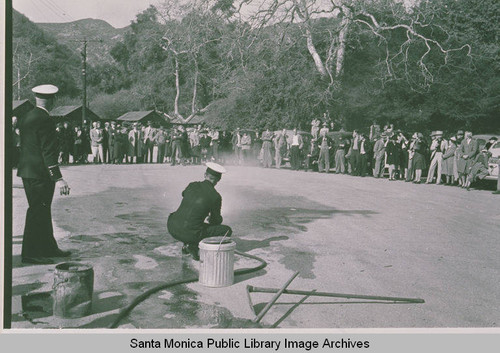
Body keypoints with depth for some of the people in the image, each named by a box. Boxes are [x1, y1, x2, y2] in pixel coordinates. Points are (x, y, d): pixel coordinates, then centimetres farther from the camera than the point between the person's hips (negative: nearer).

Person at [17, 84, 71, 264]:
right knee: (37, 211, -3)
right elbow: (48, 152, -21)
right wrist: (58, 178, -22)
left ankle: (49, 248, 25)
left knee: (42, 211, 15)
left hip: (28, 171, 10)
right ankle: (30, 253, 5)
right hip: (39, 173, -10)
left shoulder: (26, 118, 13)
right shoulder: (44, 120, -16)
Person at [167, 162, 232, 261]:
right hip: (191, 234, -6)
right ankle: (195, 248, -1)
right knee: (227, 230, 8)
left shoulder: (192, 185, 5)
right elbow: (216, 221, 6)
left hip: (172, 228, 6)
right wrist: (211, 218, 32)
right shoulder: (216, 196, -7)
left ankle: (187, 245, 24)